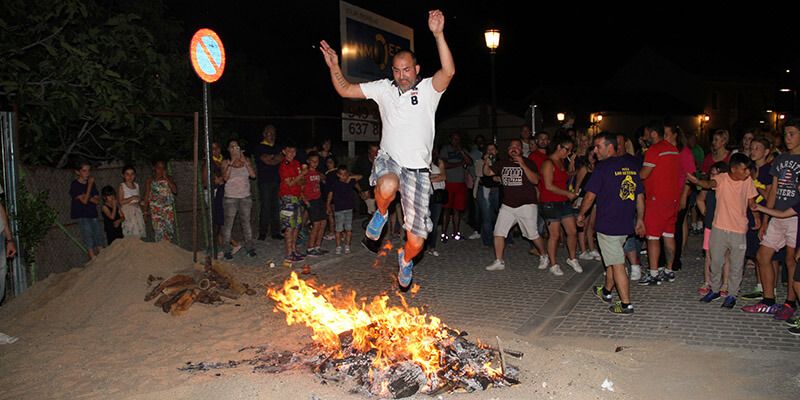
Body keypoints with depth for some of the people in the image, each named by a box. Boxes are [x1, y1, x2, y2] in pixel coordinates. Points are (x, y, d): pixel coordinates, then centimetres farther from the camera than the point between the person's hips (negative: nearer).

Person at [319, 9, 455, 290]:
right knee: (388, 186, -41)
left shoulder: (428, 89, -2)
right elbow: (345, 90, 12)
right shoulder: (383, 89, 7)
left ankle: (405, 260, 38)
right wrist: (334, 66, -3)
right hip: (388, 160, 1)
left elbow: (449, 71, -23)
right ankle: (381, 215, -4)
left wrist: (438, 35, -32)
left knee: (416, 241, -1)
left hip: (418, 169, -1)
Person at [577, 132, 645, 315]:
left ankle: (626, 305, 0)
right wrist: (640, 219, 20)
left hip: (607, 224, -7)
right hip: (626, 224, 7)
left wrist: (581, 214, 3)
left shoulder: (603, 168, -13)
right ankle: (606, 291, 38)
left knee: (617, 265, -3)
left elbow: (590, 196, -12)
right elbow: (640, 196, 12)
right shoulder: (631, 166, 8)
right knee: (612, 258, 23)